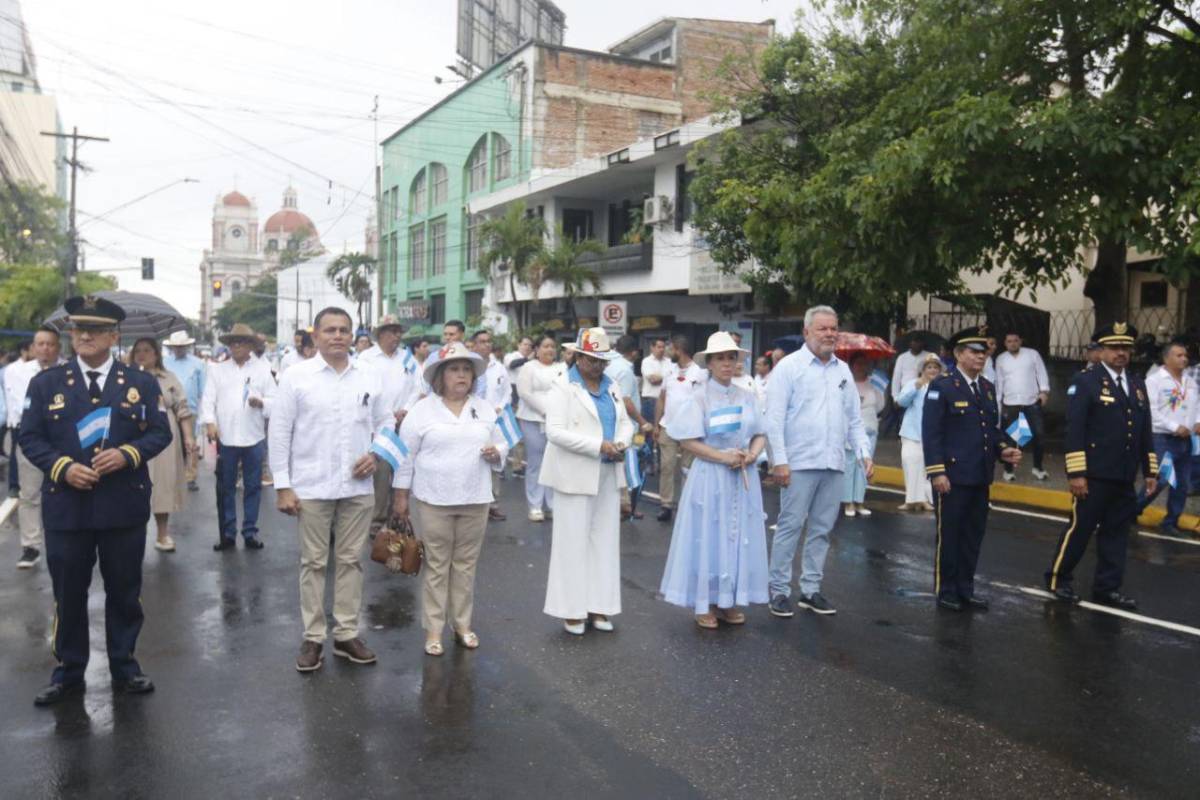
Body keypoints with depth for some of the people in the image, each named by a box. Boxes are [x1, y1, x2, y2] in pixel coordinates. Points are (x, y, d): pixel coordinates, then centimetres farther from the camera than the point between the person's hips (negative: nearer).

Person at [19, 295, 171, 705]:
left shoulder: (142, 383, 3)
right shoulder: (46, 382, 4)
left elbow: (160, 433, 2)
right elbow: (29, 437, 2)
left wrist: (127, 454, -17)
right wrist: (63, 467, -15)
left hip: (125, 506, 0)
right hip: (65, 507, 0)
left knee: (124, 591, 10)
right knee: (67, 593, 10)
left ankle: (124, 667, 25)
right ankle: (68, 672, 26)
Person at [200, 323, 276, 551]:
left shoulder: (262, 368, 6)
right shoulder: (217, 369, 8)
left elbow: (274, 400, 3)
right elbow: (208, 399, 1)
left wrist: (261, 402, -18)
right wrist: (210, 422, -14)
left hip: (254, 437, 0)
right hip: (225, 437, 1)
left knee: (253, 486, 6)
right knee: (225, 487, 6)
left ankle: (250, 531, 15)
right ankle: (227, 533, 15)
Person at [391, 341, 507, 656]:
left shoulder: (485, 408, 7)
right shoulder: (422, 410, -4)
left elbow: (502, 444, 13)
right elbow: (407, 455, -1)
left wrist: (496, 453, -10)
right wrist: (401, 495, -2)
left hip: (475, 500, 3)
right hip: (432, 500, -3)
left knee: (466, 564, 11)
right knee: (435, 566, 5)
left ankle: (463, 624, 25)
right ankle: (433, 629, 16)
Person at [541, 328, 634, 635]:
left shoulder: (611, 386, 12)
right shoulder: (562, 387, -7)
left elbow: (625, 422, 15)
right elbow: (555, 431, -18)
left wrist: (622, 443, -8)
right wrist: (599, 446, -22)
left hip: (608, 475, 6)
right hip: (577, 475, -6)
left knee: (605, 541, 9)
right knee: (574, 542, 1)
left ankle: (598, 606, 20)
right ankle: (572, 610, 11)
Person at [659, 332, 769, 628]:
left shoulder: (747, 397, 6)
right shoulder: (699, 397, -5)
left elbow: (760, 435, 9)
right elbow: (687, 440, -10)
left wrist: (751, 455, -11)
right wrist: (722, 456, -18)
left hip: (743, 477, 4)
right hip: (710, 477, -4)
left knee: (739, 538, 8)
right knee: (709, 537, 2)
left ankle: (728, 602, 20)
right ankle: (705, 604, 11)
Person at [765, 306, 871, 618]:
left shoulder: (843, 370, 14)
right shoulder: (789, 366, -3)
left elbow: (854, 419, 16)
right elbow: (775, 418, -8)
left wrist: (864, 454, 5)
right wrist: (779, 460, -14)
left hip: (834, 464, 5)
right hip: (800, 463, -5)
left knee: (822, 529, 10)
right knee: (790, 527, -1)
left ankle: (810, 589, 21)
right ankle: (779, 590, 9)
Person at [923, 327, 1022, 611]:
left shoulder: (988, 388, 14)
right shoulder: (942, 386, -9)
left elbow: (992, 428, 19)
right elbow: (931, 433, -13)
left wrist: (1004, 449, -1)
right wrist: (937, 472, -18)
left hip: (980, 477, 7)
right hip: (952, 476, -7)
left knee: (973, 535, 14)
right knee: (948, 535, 4)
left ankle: (965, 589, 26)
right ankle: (945, 592, 16)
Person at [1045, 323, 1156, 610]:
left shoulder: (1137, 385, 15)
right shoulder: (1084, 382, -6)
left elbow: (1145, 433, 17)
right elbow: (1074, 431, -12)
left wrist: (1150, 470, 13)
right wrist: (1076, 473, -16)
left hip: (1124, 478, 6)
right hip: (1094, 476, -6)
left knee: (1116, 533, 10)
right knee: (1080, 528, 1)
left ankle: (1107, 588, 19)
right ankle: (1058, 578, 16)